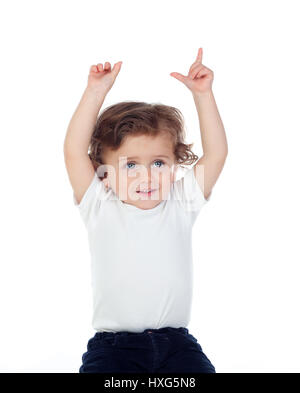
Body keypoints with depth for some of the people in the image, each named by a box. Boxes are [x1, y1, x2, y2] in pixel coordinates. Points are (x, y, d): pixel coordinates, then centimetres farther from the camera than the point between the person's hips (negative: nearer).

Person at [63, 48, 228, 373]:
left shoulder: (180, 204, 6)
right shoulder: (101, 209, 2)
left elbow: (216, 153, 3)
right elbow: (74, 153, -7)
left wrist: (203, 94, -3)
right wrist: (96, 92, -8)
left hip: (176, 342, 2)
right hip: (114, 344, -2)